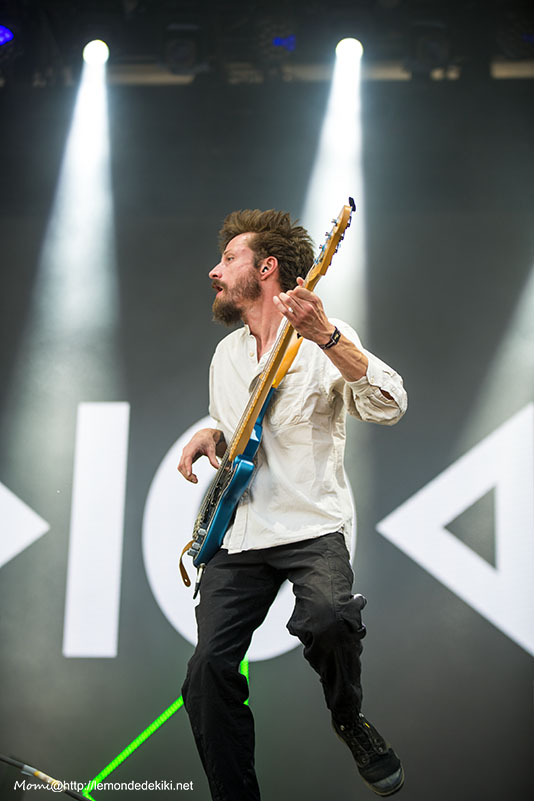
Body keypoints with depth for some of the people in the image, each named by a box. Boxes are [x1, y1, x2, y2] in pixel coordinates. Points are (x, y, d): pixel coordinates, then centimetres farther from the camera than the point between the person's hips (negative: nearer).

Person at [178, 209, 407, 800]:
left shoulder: (325, 341, -4)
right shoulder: (225, 355, 17)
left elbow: (390, 407, -19)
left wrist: (325, 336, -30)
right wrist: (209, 438, 9)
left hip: (312, 524, -5)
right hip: (238, 533, 6)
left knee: (326, 617, -33)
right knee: (208, 671, -9)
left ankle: (349, 720, -1)